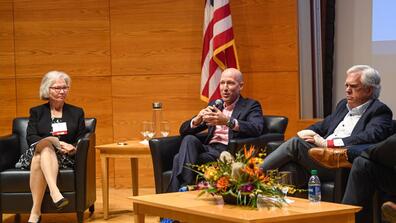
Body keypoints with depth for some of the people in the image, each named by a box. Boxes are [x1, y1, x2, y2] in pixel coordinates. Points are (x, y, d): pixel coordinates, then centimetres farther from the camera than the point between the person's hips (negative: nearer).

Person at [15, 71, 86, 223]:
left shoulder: (77, 112, 20)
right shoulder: (36, 112, 19)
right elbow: (31, 138, 2)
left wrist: (73, 148, -13)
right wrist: (56, 144, -15)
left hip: (66, 158, 0)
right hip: (37, 152, 0)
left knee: (39, 160, -36)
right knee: (47, 143, -38)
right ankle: (55, 192, -58)